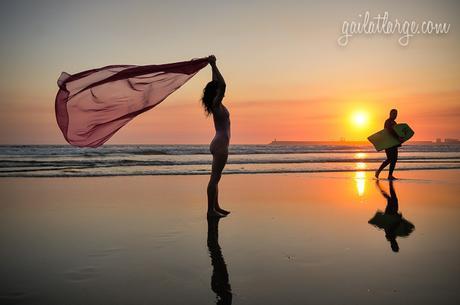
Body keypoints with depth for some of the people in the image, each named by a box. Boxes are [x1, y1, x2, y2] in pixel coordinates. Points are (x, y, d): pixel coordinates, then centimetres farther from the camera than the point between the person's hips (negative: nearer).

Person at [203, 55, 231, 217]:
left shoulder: (216, 104, 13)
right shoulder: (216, 104, -11)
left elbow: (216, 83, 23)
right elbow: (222, 84, -22)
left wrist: (213, 66, 22)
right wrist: (213, 65, -16)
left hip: (219, 144, 10)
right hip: (220, 144, -10)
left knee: (216, 178, 12)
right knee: (215, 178, -8)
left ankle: (216, 207, 20)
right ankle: (211, 210, -5)